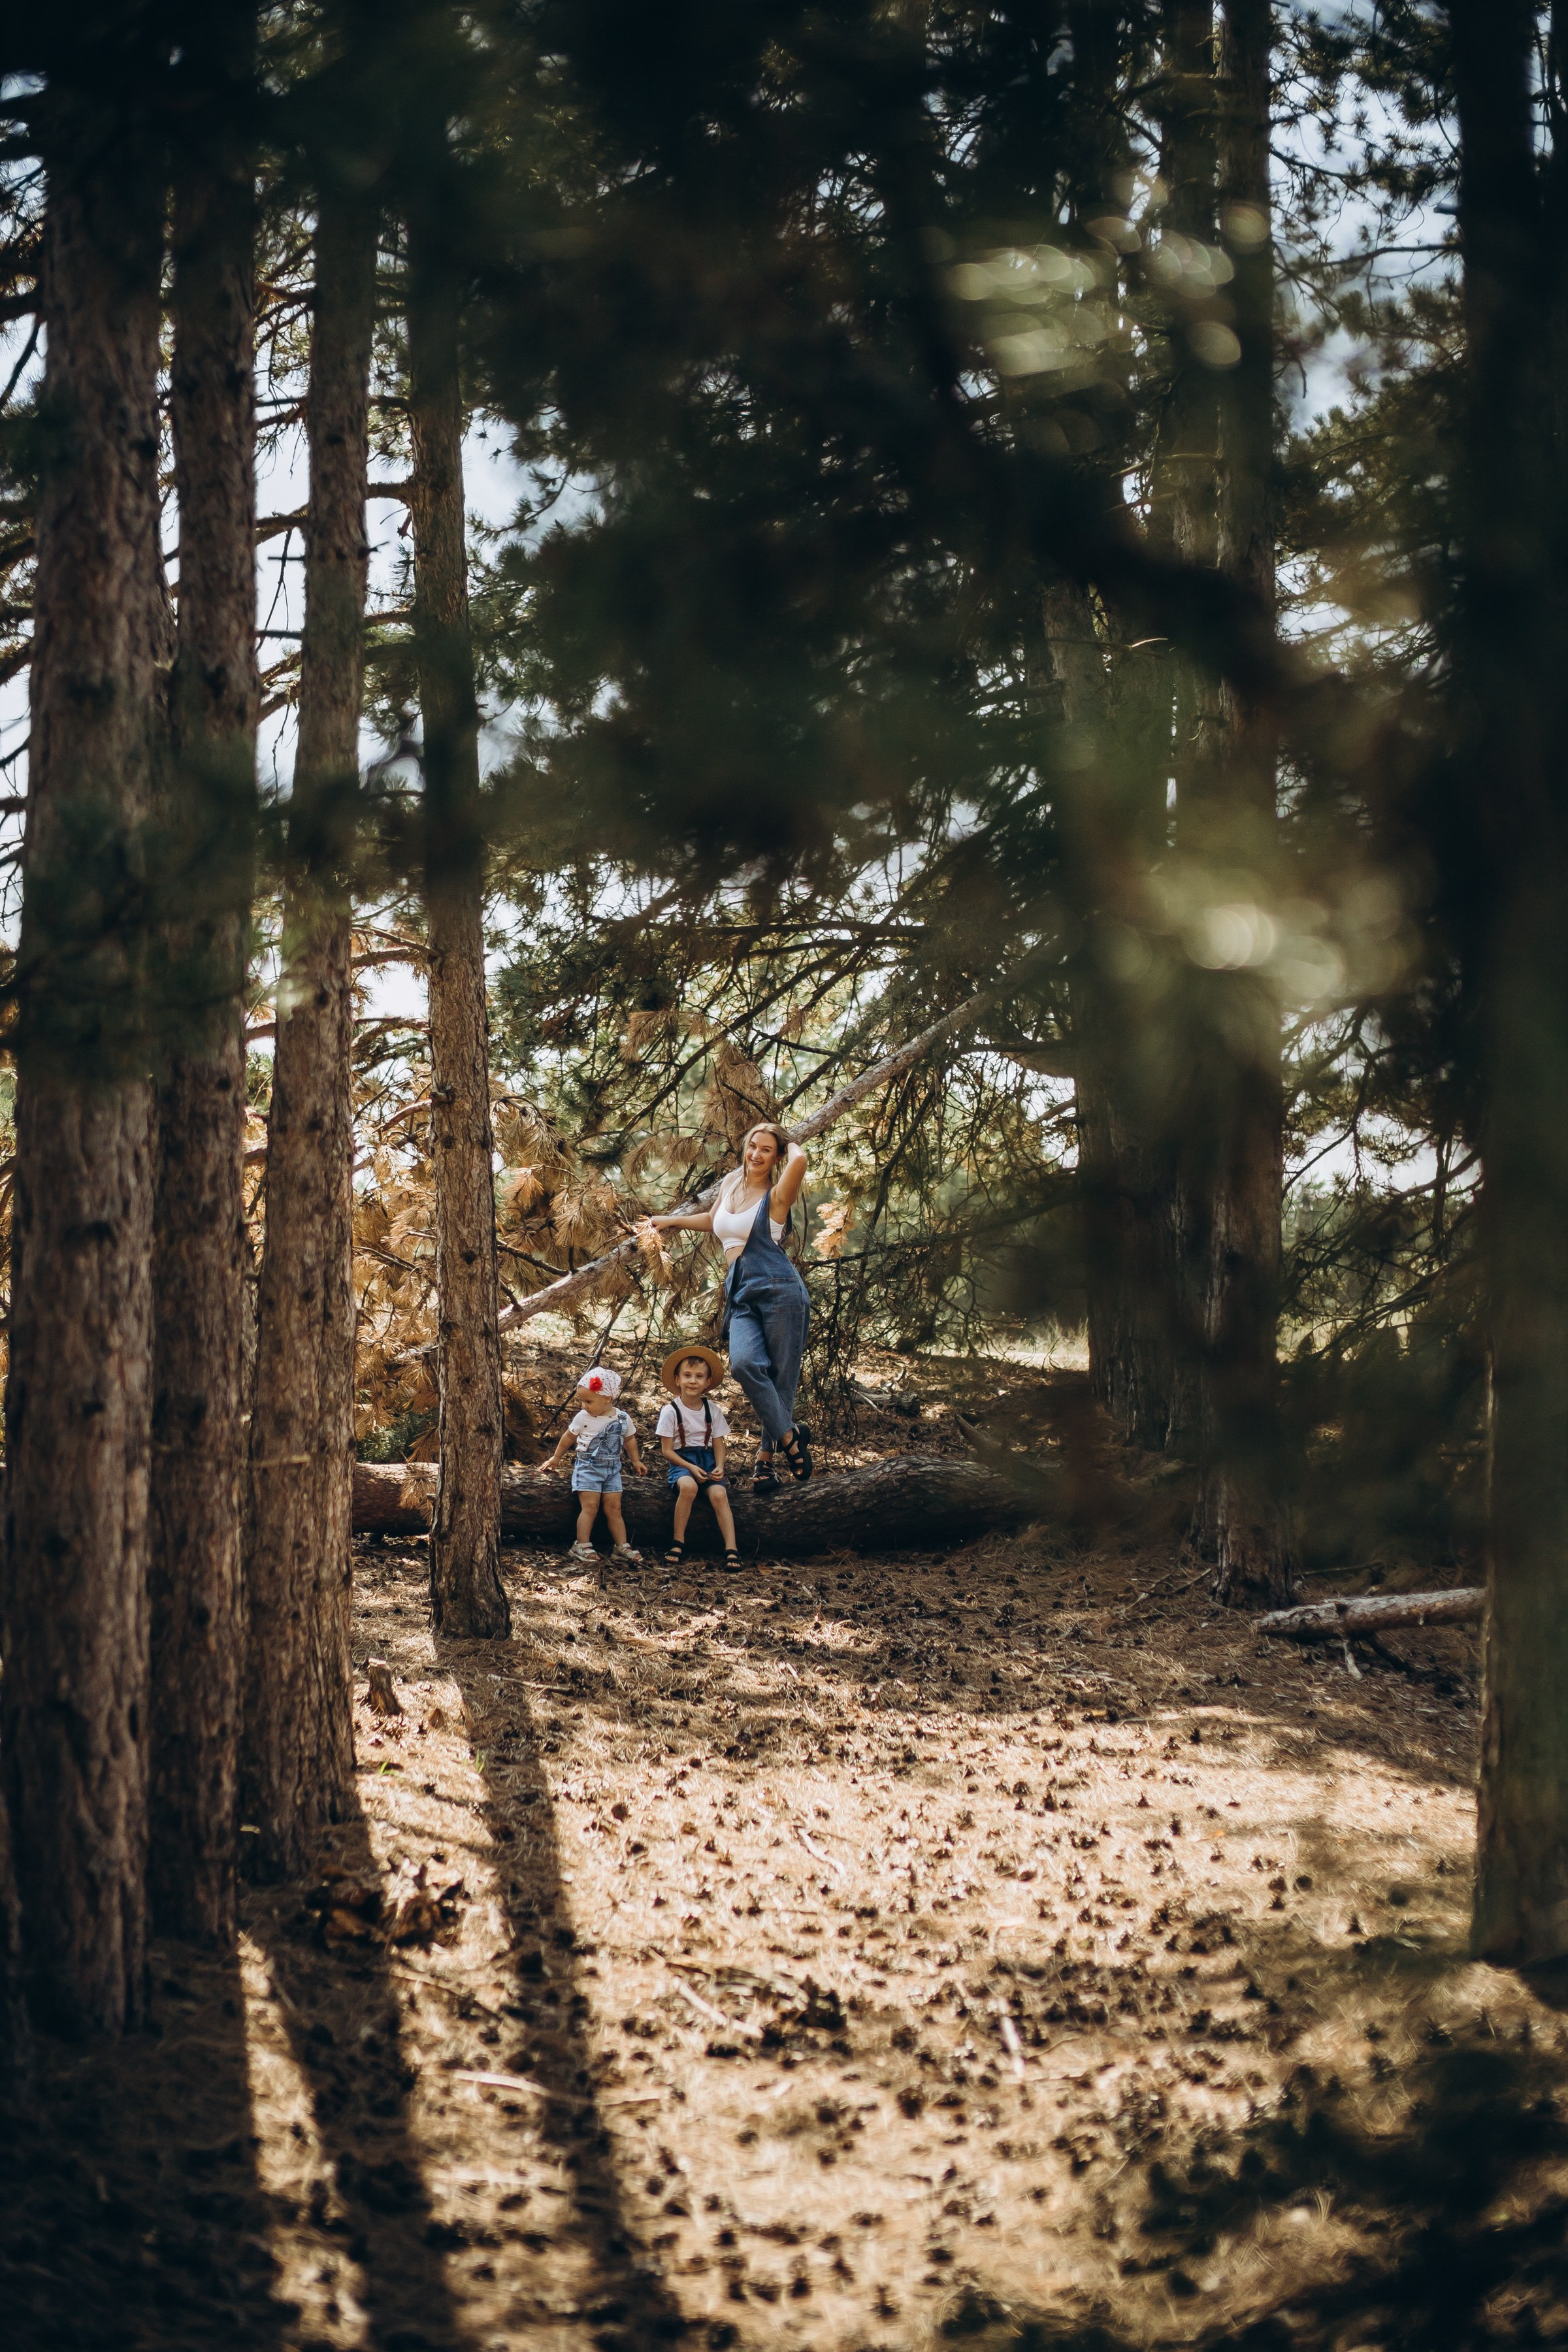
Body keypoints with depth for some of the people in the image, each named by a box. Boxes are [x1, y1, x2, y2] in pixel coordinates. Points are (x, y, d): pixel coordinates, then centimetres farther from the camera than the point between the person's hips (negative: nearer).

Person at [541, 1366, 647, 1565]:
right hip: (588, 1467, -2)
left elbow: (629, 1439, 18)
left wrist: (636, 1461, 22)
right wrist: (556, 1458, 17)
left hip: (612, 1468, 2)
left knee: (614, 1507, 3)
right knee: (590, 1506, -11)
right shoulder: (583, 1418, -7)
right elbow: (569, 1437, 9)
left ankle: (622, 1546, 5)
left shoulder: (623, 1419, -1)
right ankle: (582, 1546, -8)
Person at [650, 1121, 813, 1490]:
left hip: (778, 1291, -5)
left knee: (782, 1377, -7)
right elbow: (713, 1220, 38)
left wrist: (790, 1147, -2)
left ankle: (767, 1455, 0)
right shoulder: (731, 1183, 17)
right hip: (741, 1296, 5)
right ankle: (790, 1436, -12)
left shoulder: (776, 1196, -2)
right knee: (744, 1364, -20)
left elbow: (799, 1160, -24)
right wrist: (671, 1221, 45)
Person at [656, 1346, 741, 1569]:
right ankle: (678, 1543, -24)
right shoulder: (671, 1411, -4)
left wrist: (719, 1467, -13)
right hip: (682, 1461, -3)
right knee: (688, 1486, -36)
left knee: (719, 1494, -27)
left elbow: (718, 1444, 7)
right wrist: (691, 1468, -18)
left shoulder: (714, 1411, 6)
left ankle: (731, 1549, -30)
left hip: (708, 1460, 3)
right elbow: (668, 1451, -5)